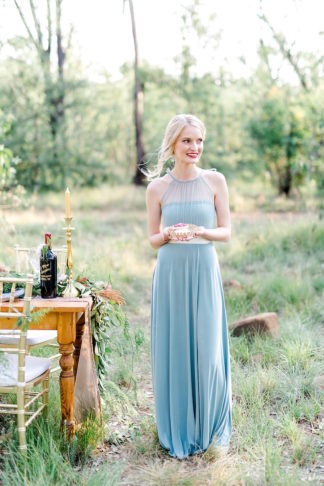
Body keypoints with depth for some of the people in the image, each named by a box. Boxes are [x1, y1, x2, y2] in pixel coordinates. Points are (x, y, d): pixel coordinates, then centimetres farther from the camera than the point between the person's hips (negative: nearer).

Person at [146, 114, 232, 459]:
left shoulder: (215, 181, 1)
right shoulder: (157, 188, 2)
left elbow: (226, 232, 4)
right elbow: (153, 239, 7)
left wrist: (202, 232, -16)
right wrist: (167, 234, -15)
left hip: (204, 273, 0)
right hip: (170, 275, 1)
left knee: (208, 351, 2)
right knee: (173, 349, 5)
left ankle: (213, 428, 23)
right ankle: (178, 430, 23)